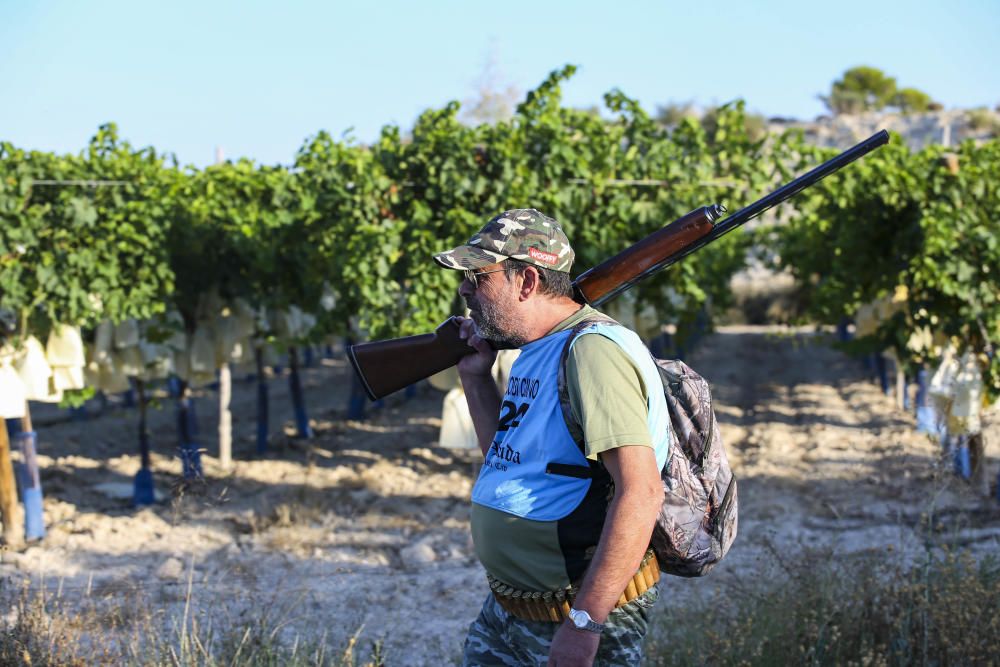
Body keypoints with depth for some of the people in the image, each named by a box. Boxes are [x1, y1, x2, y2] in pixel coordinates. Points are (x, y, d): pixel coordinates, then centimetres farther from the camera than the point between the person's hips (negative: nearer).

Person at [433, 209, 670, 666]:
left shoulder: (593, 349, -19)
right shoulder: (536, 350, 11)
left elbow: (640, 492, -27)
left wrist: (584, 622, -28)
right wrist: (475, 376, 11)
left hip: (585, 614, -9)